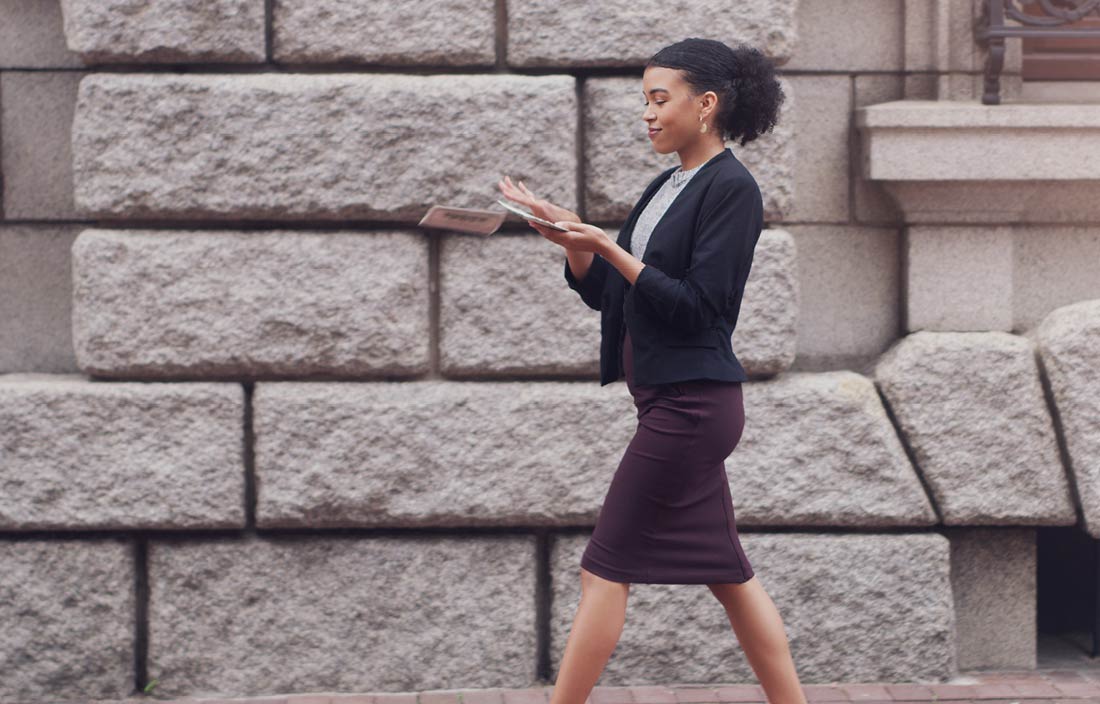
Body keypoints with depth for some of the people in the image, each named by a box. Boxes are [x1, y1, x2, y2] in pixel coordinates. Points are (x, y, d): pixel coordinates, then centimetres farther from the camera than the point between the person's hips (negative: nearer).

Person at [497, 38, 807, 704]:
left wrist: (610, 249, -20)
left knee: (607, 568, -5)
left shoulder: (732, 188, -12)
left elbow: (696, 306, -18)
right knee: (727, 569, 11)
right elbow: (606, 292, 15)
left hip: (692, 404, -9)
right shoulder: (668, 186, 15)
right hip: (671, 399, 9)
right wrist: (572, 236, -2)